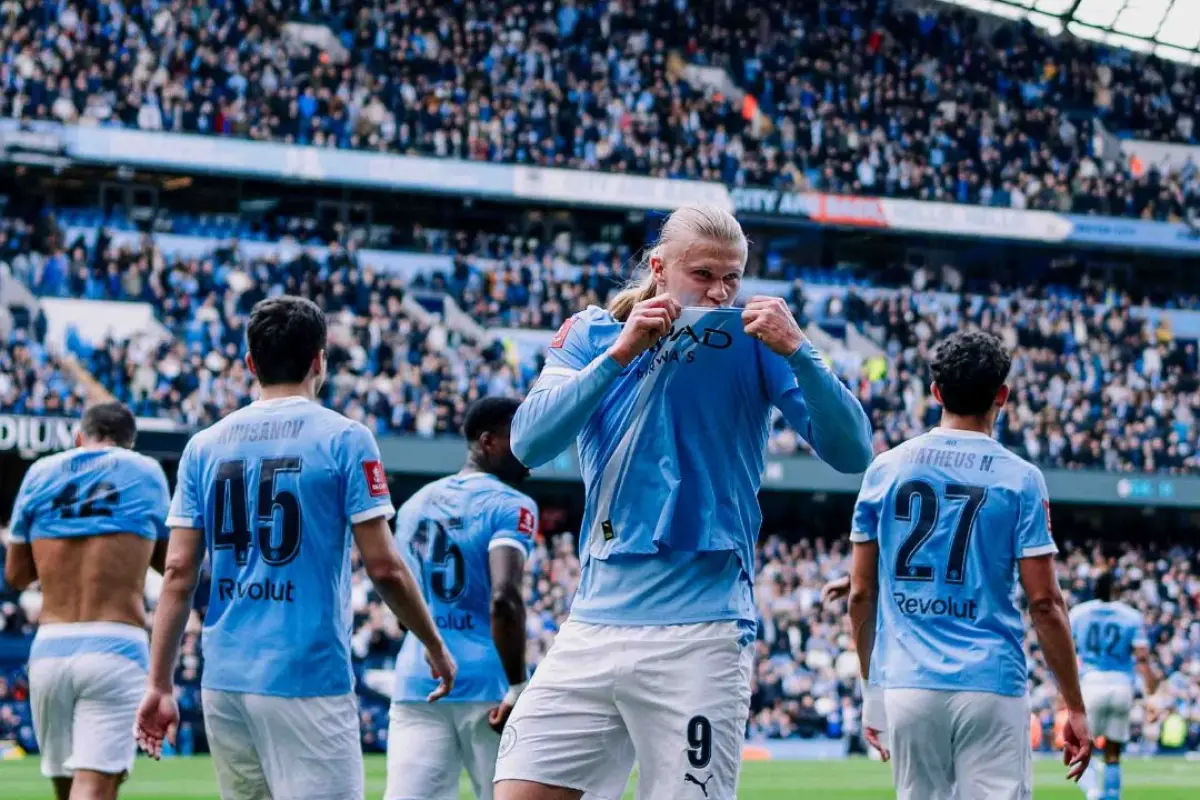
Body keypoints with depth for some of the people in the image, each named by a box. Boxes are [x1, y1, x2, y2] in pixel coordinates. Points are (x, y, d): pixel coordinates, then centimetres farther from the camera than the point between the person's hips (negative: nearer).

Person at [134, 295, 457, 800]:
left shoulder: (204, 446, 8)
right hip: (307, 679, -5)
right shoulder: (344, 440, -3)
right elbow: (384, 568, -6)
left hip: (223, 679, 5)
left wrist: (160, 684, 6)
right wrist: (435, 646, 8)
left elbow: (179, 575, 4)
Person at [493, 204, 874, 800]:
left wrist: (798, 353, -21)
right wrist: (620, 353, -17)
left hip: (700, 634, -3)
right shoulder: (591, 335, 7)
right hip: (594, 624, 3)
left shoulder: (752, 343, 1)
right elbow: (528, 443, -8)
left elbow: (851, 453, -7)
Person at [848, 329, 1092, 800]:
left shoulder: (885, 470, 6)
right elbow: (1044, 602, -5)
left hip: (907, 686, 3)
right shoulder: (1019, 479, -2)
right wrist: (1074, 707, 0)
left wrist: (871, 687, 18)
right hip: (989, 685, -3)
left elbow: (861, 594, 8)